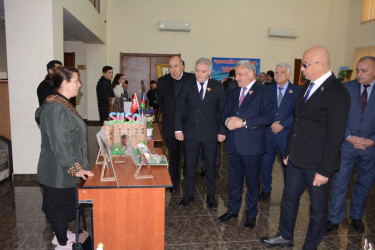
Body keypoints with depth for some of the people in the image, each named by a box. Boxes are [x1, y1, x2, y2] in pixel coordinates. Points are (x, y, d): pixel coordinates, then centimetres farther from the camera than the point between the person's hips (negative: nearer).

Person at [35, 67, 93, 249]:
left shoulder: (63, 105, 8)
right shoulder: (55, 109, -25)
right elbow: (59, 145, -28)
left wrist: (78, 166, 23)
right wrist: (75, 168, -22)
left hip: (65, 171, 10)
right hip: (59, 172, -10)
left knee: (64, 205, 23)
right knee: (60, 205, 8)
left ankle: (62, 234, 42)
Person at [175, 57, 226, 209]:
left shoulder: (218, 87, 0)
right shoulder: (188, 86, 4)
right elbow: (180, 108, 5)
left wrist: (222, 131, -4)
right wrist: (178, 129, -2)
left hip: (210, 134, -1)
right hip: (191, 133, 1)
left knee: (210, 165, 10)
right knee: (189, 165, 8)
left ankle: (210, 196, 27)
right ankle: (189, 194, 25)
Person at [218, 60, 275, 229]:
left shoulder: (263, 92, -5)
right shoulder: (233, 93, 16)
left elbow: (269, 116, -16)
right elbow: (224, 114, 16)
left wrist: (244, 123, -20)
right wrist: (228, 120, -8)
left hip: (252, 145, -5)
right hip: (233, 144, 6)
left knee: (252, 181, 8)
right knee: (234, 180, 16)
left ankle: (251, 214, 25)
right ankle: (233, 210, 33)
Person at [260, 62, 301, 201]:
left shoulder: (296, 91, 0)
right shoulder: (268, 90, 8)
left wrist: (282, 125, -15)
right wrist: (272, 124, -11)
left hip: (286, 134, -2)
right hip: (268, 132, 3)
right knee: (266, 162, 8)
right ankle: (266, 190, 25)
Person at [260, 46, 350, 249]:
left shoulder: (337, 93, -17)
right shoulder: (307, 88, 9)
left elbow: (335, 136, -18)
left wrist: (324, 170, -17)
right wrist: (289, 152, 14)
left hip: (317, 164, -8)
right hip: (296, 160, 8)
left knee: (318, 209, 12)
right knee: (288, 200, 20)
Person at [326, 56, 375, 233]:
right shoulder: (346, 89, -4)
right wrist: (349, 137, -15)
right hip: (347, 144, -1)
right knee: (340, 183, 4)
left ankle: (357, 216, 37)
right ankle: (334, 219, 19)